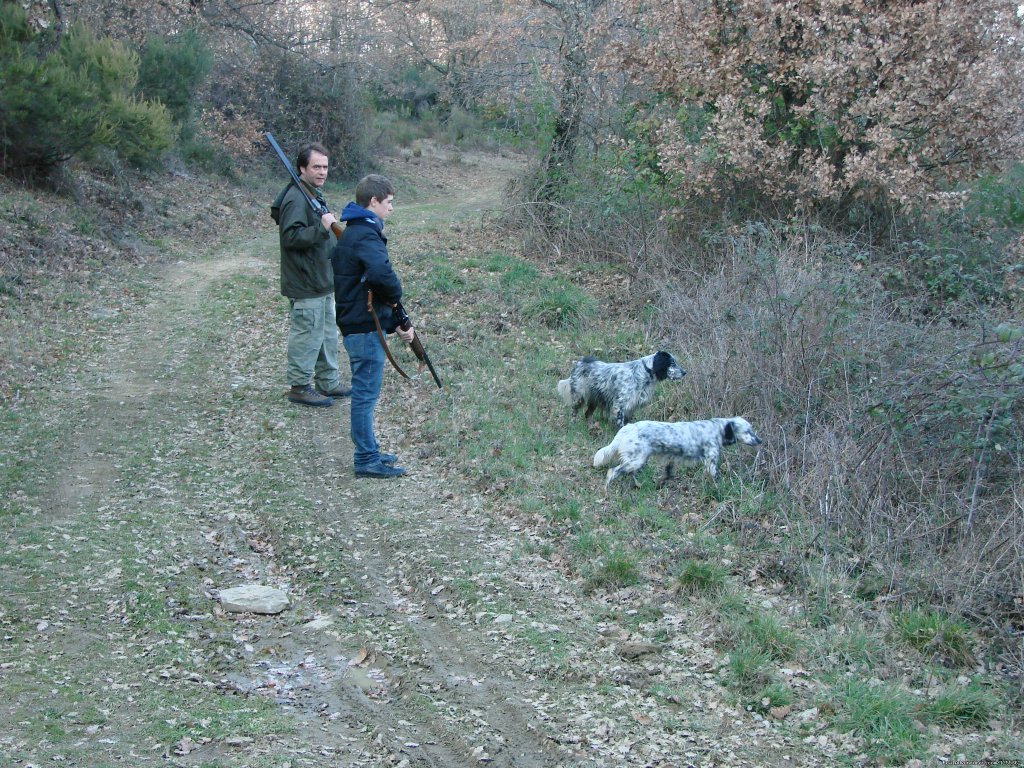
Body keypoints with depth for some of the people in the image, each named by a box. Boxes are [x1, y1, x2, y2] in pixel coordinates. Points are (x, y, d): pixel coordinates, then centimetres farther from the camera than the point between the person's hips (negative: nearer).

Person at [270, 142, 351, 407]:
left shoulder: (314, 194, 14)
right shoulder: (295, 198, -19)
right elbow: (290, 236, -28)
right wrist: (322, 228, -32)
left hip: (322, 281, 11)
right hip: (305, 285, -11)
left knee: (327, 334, 17)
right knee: (307, 336, -2)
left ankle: (329, 382, 28)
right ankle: (299, 387, 8)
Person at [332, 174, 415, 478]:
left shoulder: (353, 232, 15)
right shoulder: (365, 235, -18)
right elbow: (381, 273, -36)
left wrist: (398, 320, 9)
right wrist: (396, 297, -15)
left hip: (357, 324, 10)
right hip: (366, 327, -10)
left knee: (364, 393, 17)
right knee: (366, 393, -2)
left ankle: (367, 452, 27)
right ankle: (366, 460, 5)